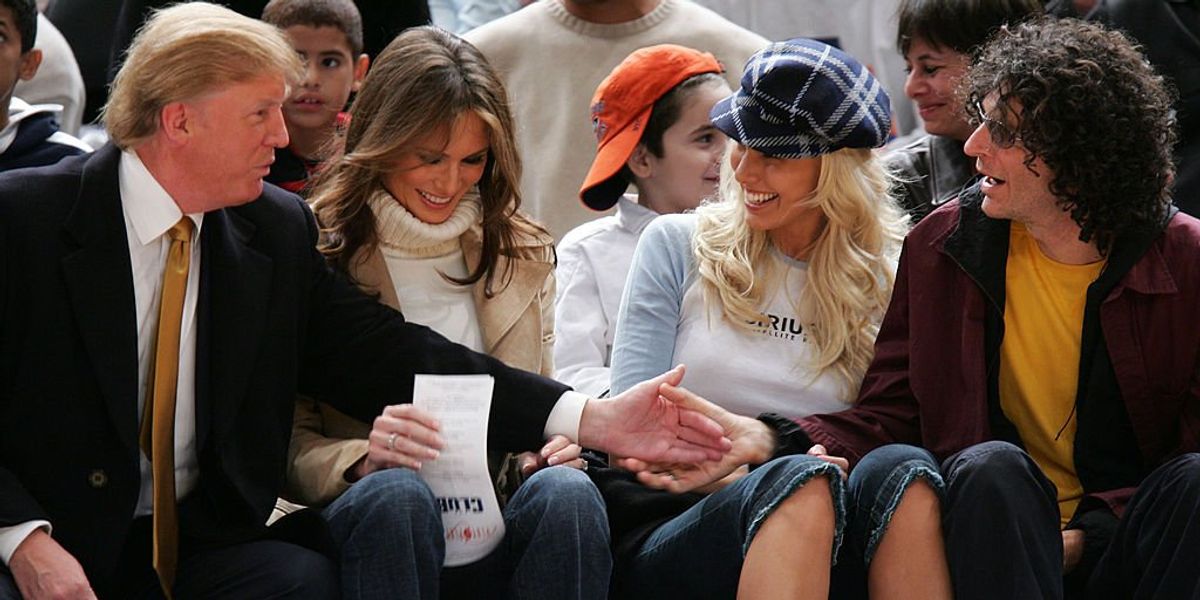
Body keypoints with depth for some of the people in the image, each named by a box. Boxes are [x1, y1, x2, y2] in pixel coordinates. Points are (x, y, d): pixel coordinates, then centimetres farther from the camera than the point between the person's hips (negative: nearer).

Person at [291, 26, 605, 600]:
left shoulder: (524, 255, 17)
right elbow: (289, 446, 0)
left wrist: (549, 446, -5)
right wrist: (362, 461, -23)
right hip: (368, 526, -3)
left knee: (567, 492, -29)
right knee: (396, 494, -36)